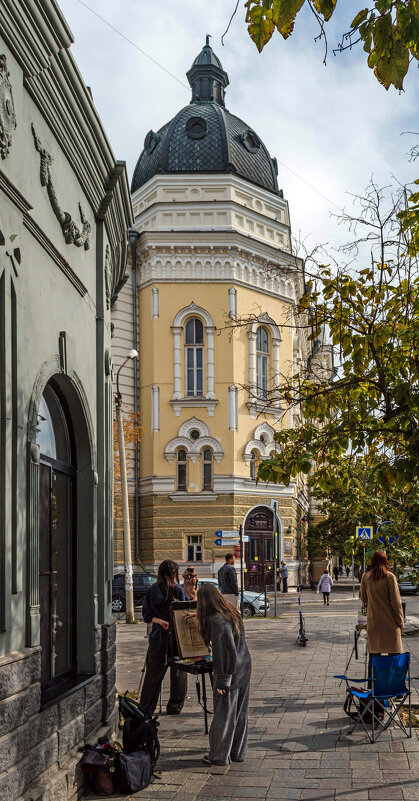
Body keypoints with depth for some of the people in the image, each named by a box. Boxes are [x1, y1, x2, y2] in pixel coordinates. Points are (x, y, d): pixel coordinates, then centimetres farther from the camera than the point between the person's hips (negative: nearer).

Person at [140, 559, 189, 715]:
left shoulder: (151, 591, 0)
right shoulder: (178, 590, -9)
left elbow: (147, 615, 0)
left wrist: (159, 621, -7)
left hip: (157, 637, 3)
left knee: (153, 673, 12)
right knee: (178, 673, 8)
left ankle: (145, 708, 19)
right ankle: (174, 708, 13)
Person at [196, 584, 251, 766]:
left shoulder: (216, 621, -21)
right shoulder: (233, 613, 4)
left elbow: (223, 653, -22)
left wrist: (221, 681, -17)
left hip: (229, 672, -8)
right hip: (244, 669, 8)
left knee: (223, 714, 5)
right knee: (240, 714, 16)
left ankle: (220, 756, 16)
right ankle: (238, 752, 27)